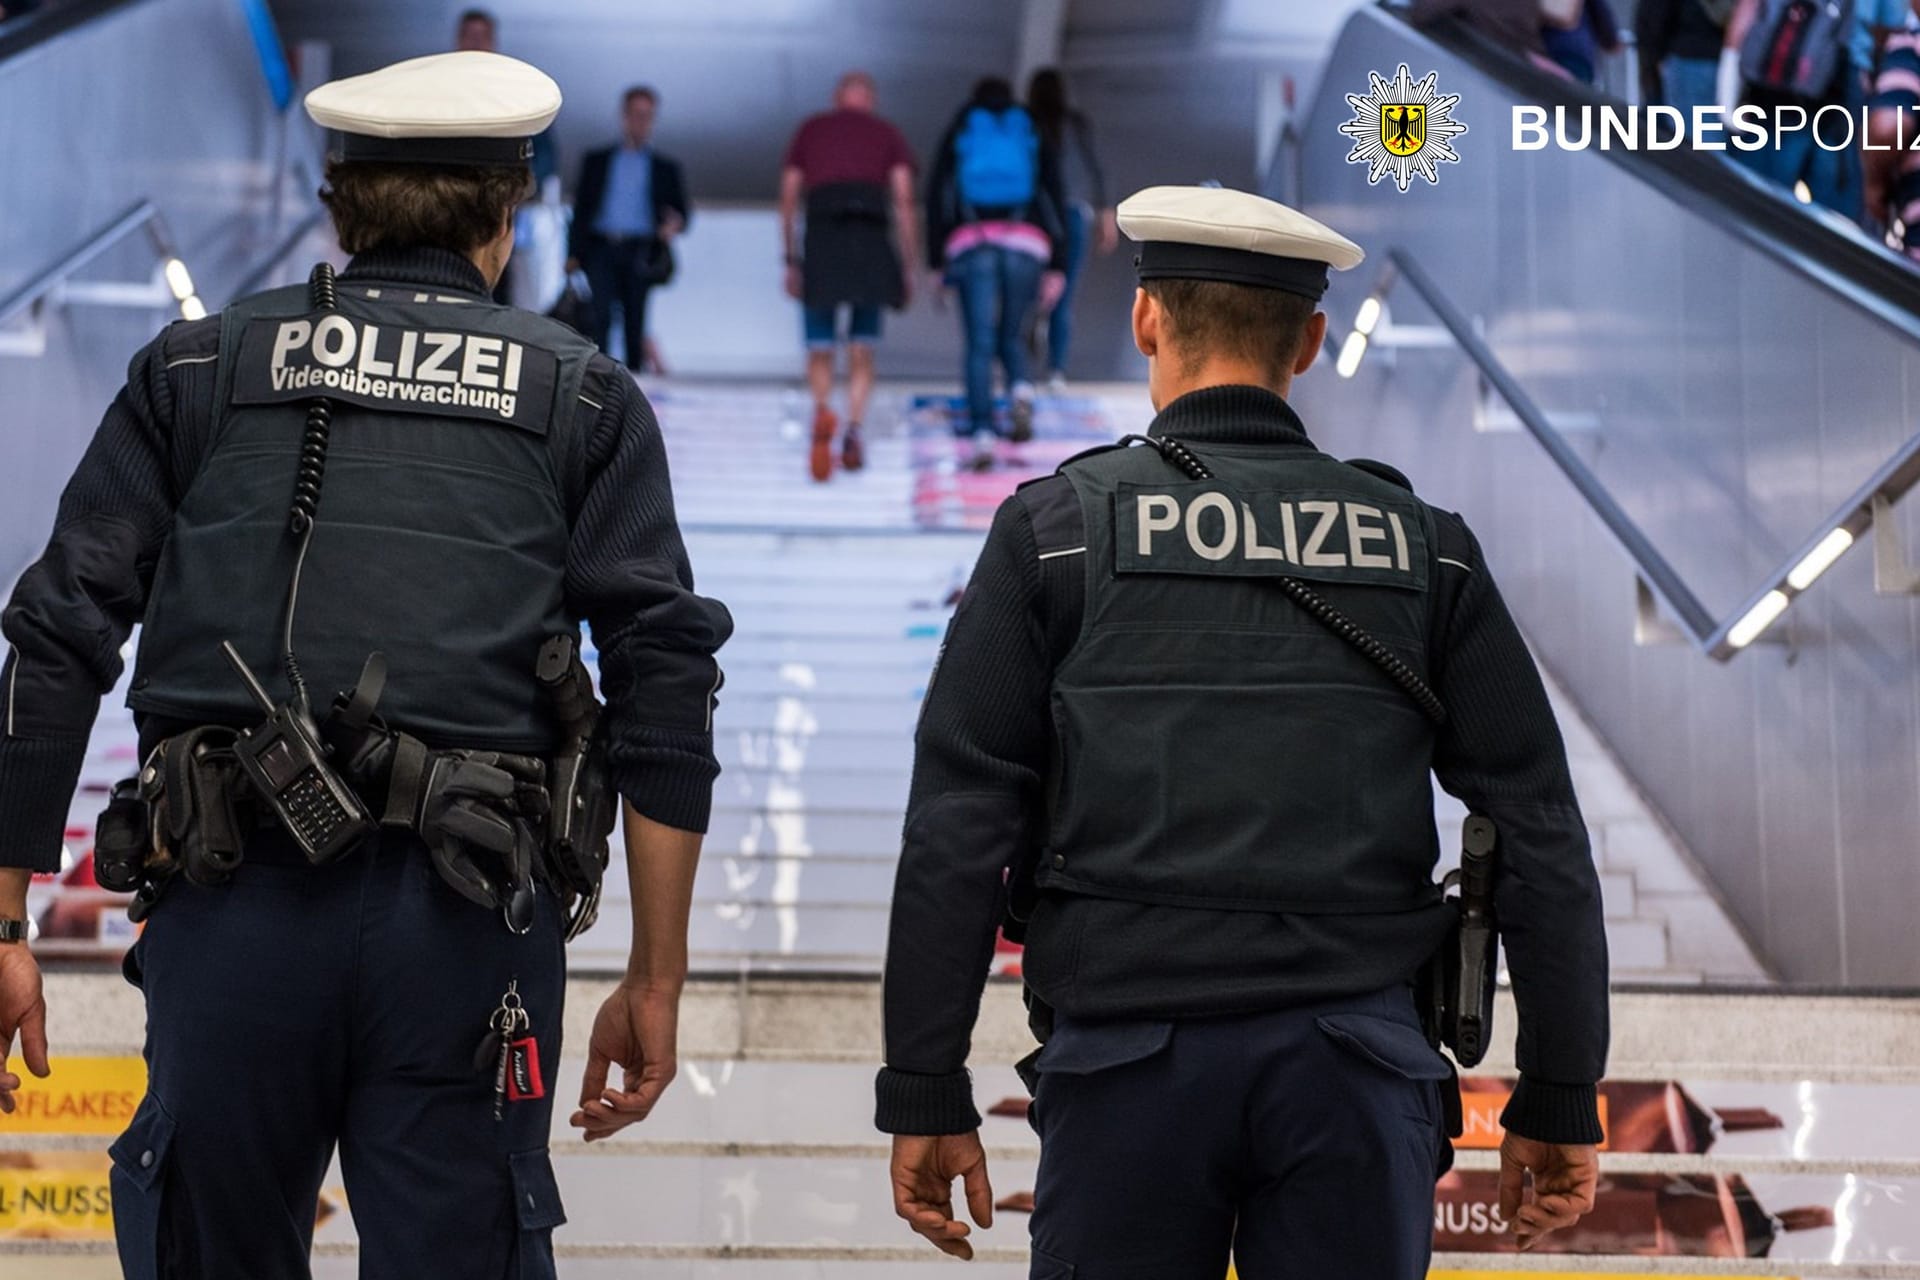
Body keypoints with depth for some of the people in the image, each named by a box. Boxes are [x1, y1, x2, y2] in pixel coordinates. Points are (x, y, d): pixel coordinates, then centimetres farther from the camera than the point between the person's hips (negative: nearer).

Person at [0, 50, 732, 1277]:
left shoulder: (198, 369, 14)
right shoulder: (582, 396, 12)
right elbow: (663, 684, 4)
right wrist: (657, 982, 8)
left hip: (230, 898, 1)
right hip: (470, 917, -1)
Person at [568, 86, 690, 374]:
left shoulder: (665, 168, 16)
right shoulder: (596, 161, 17)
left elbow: (681, 210, 13)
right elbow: (581, 208, 14)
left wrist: (674, 224, -12)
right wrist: (574, 253, 6)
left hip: (639, 252, 0)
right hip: (601, 248, 0)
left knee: (635, 318, -1)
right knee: (602, 312, -15)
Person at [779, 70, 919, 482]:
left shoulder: (808, 130, 20)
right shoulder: (889, 134, 17)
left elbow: (787, 200, 14)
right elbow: (904, 199, 5)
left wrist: (791, 263, 17)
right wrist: (908, 266, 6)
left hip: (821, 240, 0)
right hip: (871, 241, 0)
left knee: (819, 352, 5)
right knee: (862, 352, 11)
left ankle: (822, 411, -27)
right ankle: (853, 433, -9)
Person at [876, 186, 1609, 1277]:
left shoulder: (1055, 529, 3)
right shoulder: (1422, 545, 9)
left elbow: (959, 830, -2)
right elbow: (1542, 838, 7)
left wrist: (928, 1099, 3)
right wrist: (1560, 1101, 13)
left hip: (1130, 1060, -1)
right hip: (1354, 1064, 2)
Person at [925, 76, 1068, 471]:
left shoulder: (958, 135, 18)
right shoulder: (1035, 137, 19)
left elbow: (936, 198, 9)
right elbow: (1055, 202, 10)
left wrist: (936, 263, 10)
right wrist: (1058, 269, 7)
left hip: (972, 242, -1)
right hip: (1027, 245, 1)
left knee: (980, 346, -2)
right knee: (1011, 336, 16)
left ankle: (983, 435, -17)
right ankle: (1021, 394, -16)